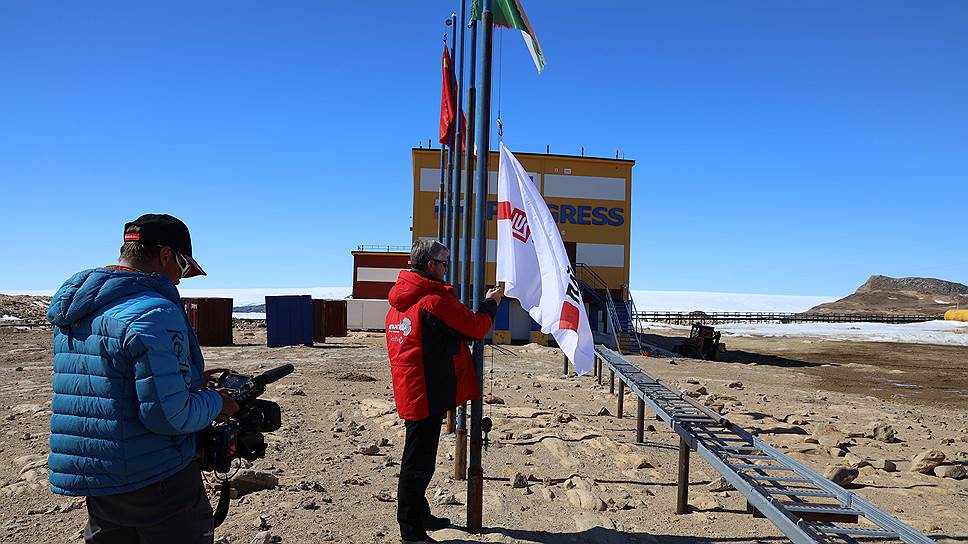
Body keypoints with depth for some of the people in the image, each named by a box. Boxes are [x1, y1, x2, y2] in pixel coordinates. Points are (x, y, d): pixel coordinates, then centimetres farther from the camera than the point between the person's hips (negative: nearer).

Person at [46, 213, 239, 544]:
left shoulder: (72, 310, 8)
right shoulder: (155, 312, -22)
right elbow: (168, 415, -26)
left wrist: (192, 383, 13)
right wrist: (217, 402, -7)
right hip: (154, 480, -8)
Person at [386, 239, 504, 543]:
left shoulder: (400, 299, 10)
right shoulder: (435, 300, -18)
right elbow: (476, 327, -11)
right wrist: (491, 302, 6)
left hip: (409, 392, 10)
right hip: (427, 393, -10)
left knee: (417, 457, 20)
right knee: (419, 462, -1)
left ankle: (419, 517, 35)